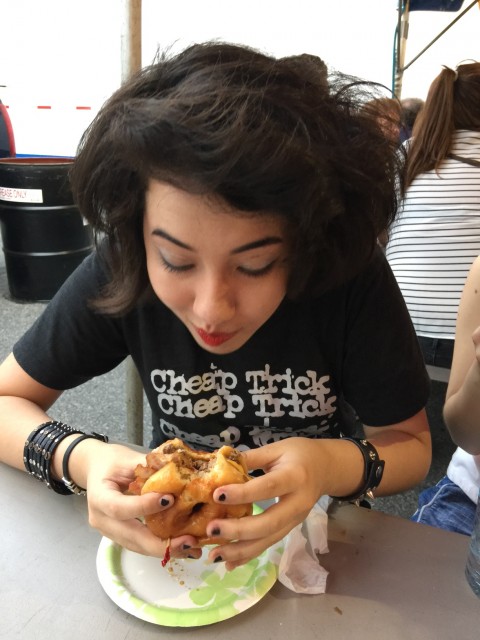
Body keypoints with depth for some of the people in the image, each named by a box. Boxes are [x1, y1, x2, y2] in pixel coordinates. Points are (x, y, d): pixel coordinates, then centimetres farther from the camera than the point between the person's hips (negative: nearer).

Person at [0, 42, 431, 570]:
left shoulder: (351, 276, -23)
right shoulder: (117, 271, -20)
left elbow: (412, 445, -11)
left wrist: (336, 465, -31)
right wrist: (78, 459, -29)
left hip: (312, 521, 0)